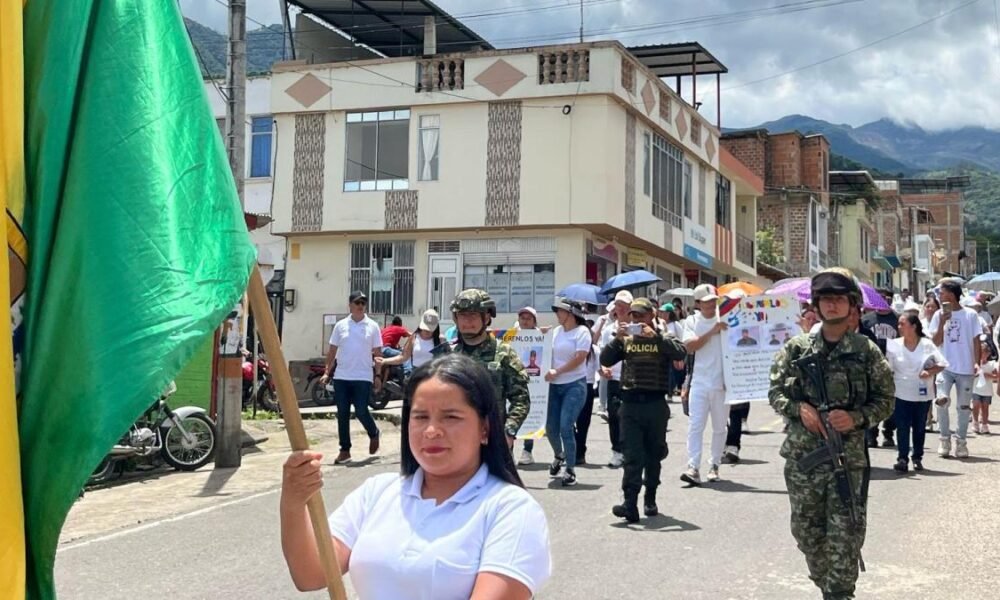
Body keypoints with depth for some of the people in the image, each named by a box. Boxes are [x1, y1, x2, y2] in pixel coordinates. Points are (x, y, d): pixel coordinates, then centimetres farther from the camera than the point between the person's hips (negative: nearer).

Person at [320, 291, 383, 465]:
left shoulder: (372, 326, 2)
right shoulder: (341, 325, 6)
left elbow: (377, 352, 3)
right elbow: (332, 351, 10)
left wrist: (377, 360, -19)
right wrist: (327, 372, 4)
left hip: (363, 377, -2)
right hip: (341, 376, 2)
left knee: (361, 411, -7)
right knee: (342, 414, 3)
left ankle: (374, 434, 24)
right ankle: (345, 450, 12)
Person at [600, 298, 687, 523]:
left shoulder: (663, 337, 6)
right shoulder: (626, 340, 11)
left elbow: (681, 353, -13)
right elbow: (605, 360, 2)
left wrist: (655, 336, -20)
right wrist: (617, 339, -11)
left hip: (655, 403, 0)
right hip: (631, 402, 0)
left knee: (654, 453, 11)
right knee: (632, 454, -7)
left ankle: (650, 499, 26)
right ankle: (630, 503, -14)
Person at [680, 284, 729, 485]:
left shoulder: (725, 318, 0)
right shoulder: (693, 322, 3)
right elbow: (689, 346, -11)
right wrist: (711, 332, -19)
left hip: (722, 382, 0)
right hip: (700, 382, 0)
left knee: (720, 427, 9)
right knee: (695, 425, -7)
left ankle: (714, 466, 21)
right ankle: (693, 468, -11)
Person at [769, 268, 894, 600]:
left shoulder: (867, 351, 1)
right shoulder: (796, 349, 4)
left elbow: (885, 399, 5)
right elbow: (775, 391, 8)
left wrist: (857, 418, -12)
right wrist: (798, 407, -11)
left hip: (848, 458, -2)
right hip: (801, 455, 2)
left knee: (846, 536, -3)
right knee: (806, 531, 13)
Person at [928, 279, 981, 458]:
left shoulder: (970, 315, 0)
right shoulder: (939, 315, 3)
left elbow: (976, 341, 3)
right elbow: (936, 342, -1)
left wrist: (976, 362, -7)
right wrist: (942, 322, -12)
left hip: (965, 368, 0)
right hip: (945, 367, 0)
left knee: (964, 406, 6)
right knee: (942, 400, -15)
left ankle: (961, 441, 20)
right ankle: (945, 439, 0)